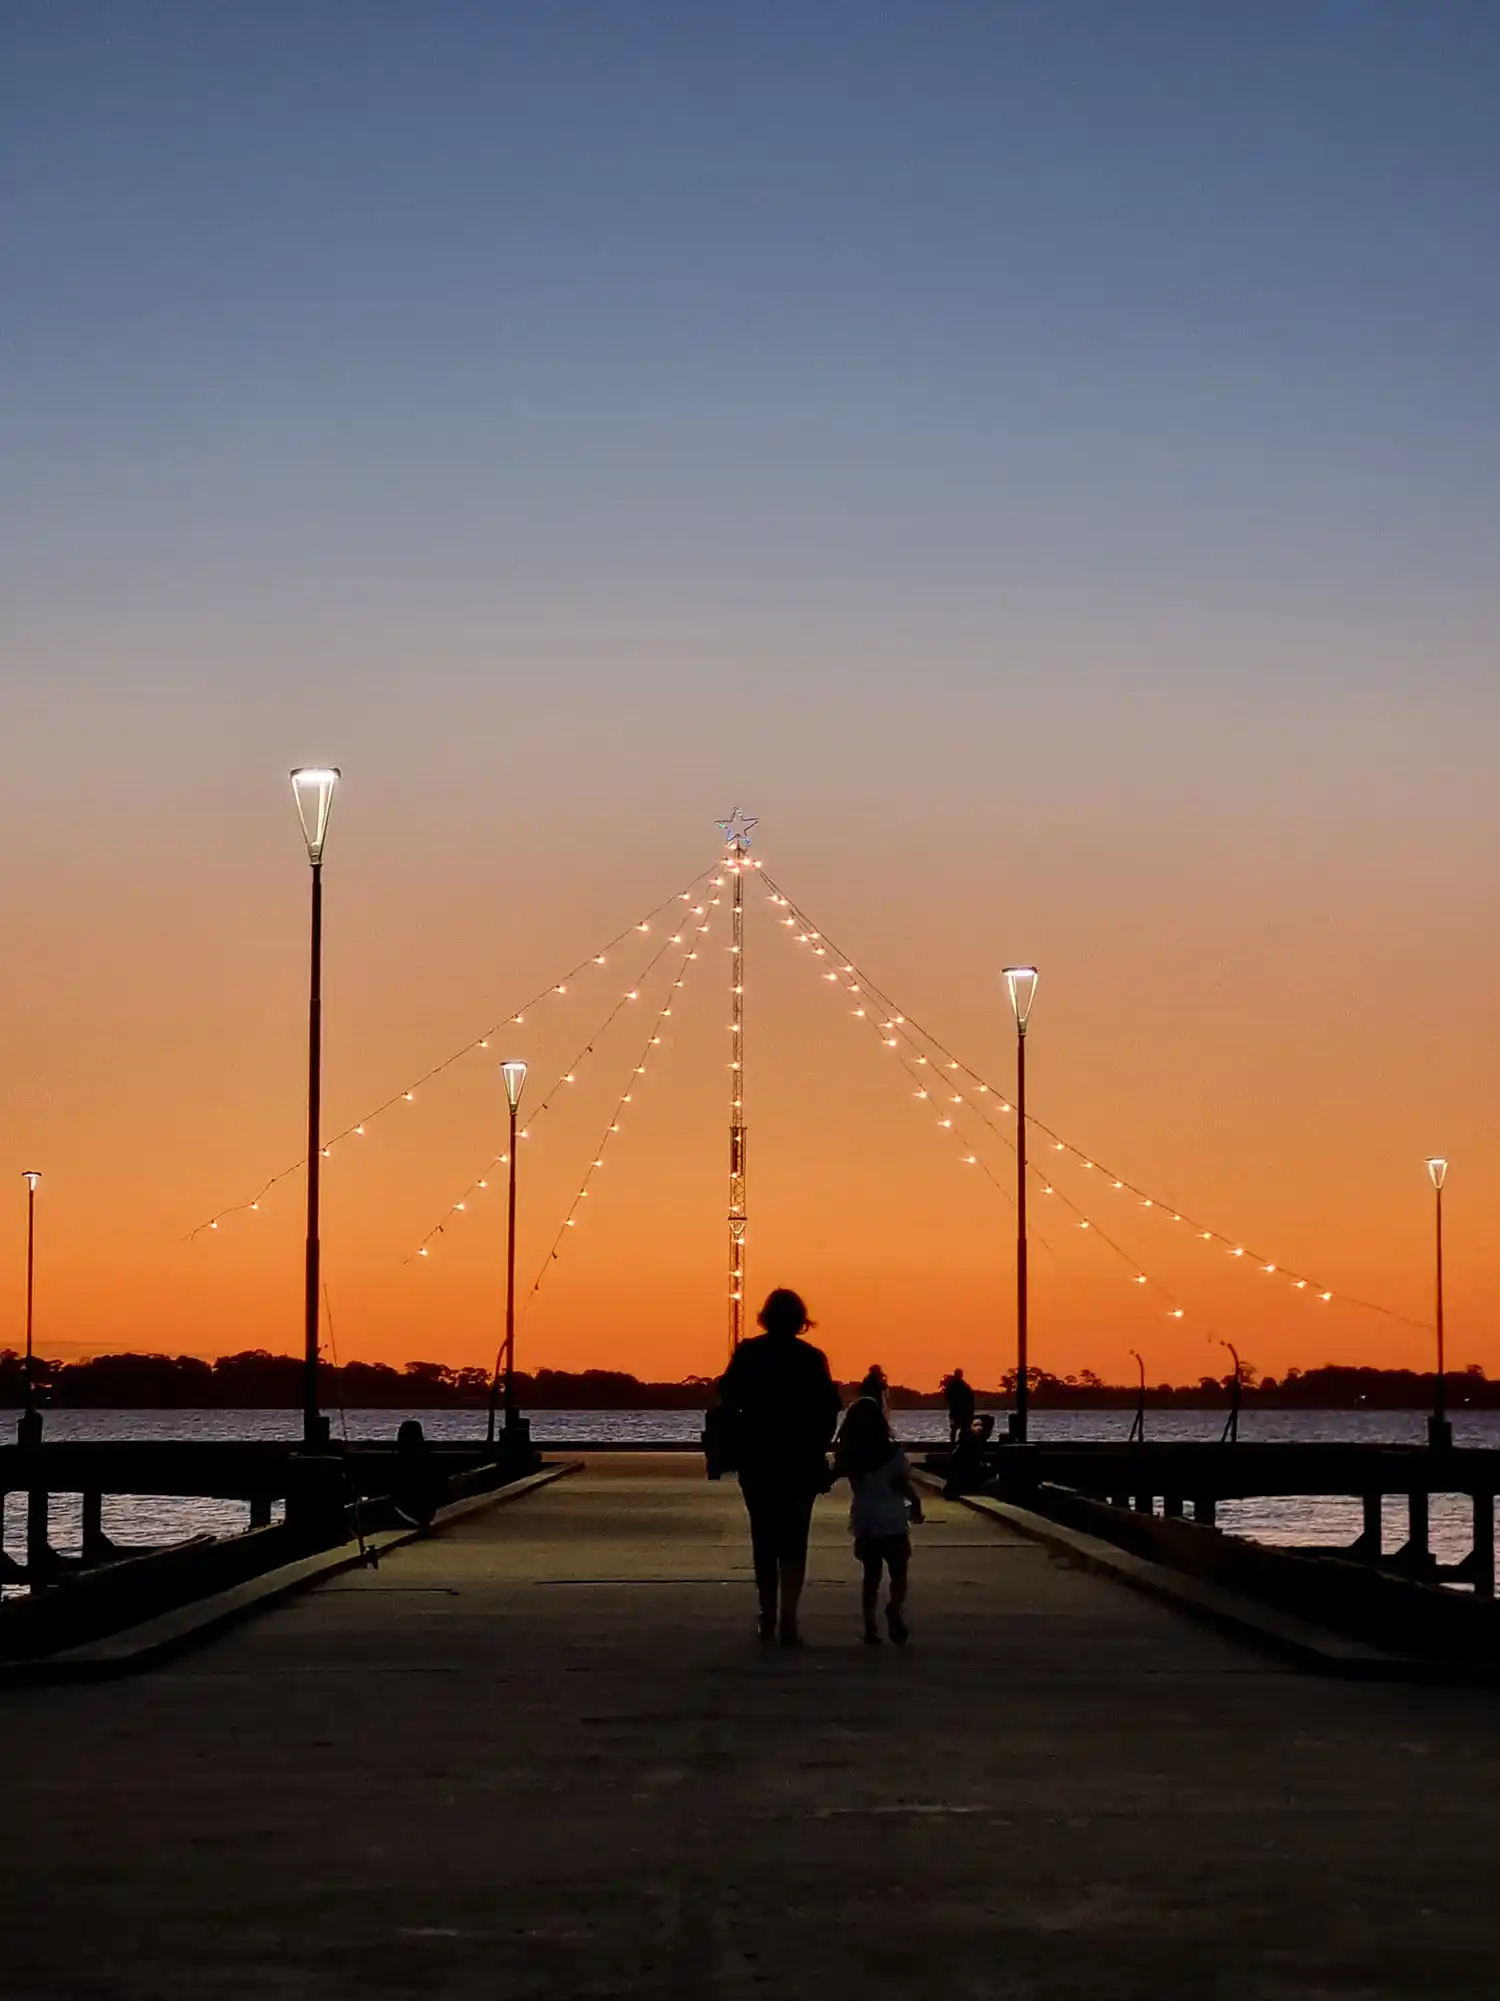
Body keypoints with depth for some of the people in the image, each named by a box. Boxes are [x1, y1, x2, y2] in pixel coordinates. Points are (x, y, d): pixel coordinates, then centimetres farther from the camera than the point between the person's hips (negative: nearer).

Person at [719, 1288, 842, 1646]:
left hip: (756, 1458, 1)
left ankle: (768, 1617, 17)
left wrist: (738, 1448, 7)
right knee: (793, 1539, 1)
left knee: (764, 1536, 14)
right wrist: (816, 1449, 6)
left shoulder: (746, 1354, -1)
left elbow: (727, 1401, -3)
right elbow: (828, 1410, -5)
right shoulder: (811, 1358, -4)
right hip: (800, 1460, -1)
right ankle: (788, 1618, -14)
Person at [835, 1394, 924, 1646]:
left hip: (864, 1521, 4)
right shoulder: (891, 1451, -11)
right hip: (891, 1521, -4)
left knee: (871, 1574, 13)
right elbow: (903, 1484, -12)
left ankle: (870, 1627, 7)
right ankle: (895, 1609, -24)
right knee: (898, 1572, 3)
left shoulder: (849, 1454, 0)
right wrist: (916, 1503, 4)